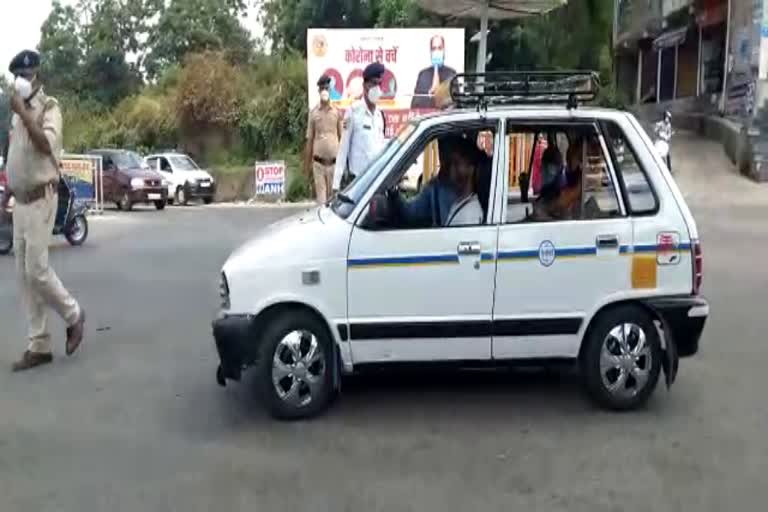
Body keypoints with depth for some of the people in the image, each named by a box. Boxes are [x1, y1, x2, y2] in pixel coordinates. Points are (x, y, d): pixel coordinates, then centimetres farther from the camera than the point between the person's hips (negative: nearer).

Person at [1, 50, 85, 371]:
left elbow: (47, 144, -24)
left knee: (37, 270, -10)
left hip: (40, 199, -8)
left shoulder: (49, 107, -6)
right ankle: (39, 346, 11)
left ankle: (73, 315, 15)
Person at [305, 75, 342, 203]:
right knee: (321, 196, -2)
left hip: (334, 162, 1)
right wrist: (307, 164, 4)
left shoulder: (337, 112, 4)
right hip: (318, 163, -1)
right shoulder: (313, 113, 3)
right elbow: (310, 140, 6)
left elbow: (342, 138, 6)